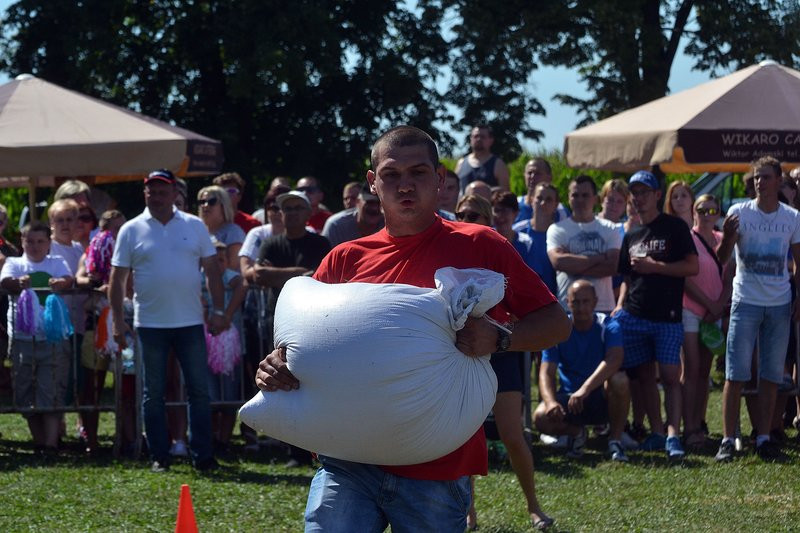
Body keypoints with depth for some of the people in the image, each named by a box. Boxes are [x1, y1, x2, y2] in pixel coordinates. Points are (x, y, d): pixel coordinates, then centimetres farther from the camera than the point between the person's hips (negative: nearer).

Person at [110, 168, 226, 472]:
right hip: (150, 324, -1)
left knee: (199, 390, 1)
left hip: (190, 322, 1)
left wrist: (218, 311, 0)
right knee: (153, 393, 5)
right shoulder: (132, 230, 1)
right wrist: (118, 321, -5)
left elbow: (212, 269, 7)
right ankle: (159, 457, 12)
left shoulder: (194, 226, 5)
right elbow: (117, 278, 1)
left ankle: (203, 455, 6)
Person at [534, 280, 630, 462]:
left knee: (619, 380, -36)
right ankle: (576, 433, 7)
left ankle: (615, 439, -12)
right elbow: (546, 372, -14)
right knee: (541, 416, -30)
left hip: (603, 398, -1)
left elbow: (615, 359, -31)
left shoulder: (608, 326, -11)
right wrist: (550, 402, -36)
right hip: (569, 397, 1)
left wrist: (585, 389, -46)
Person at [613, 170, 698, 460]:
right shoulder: (631, 235, 16)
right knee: (645, 375, 6)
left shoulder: (675, 227, 0)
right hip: (634, 314, 5)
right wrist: (620, 305, 6)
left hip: (667, 316, -5)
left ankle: (673, 435, -15)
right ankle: (656, 432, 12)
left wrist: (654, 266, -12)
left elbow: (692, 266, -7)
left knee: (670, 376, -10)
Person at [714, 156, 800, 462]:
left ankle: (763, 438, 9)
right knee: (736, 373, -5)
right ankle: (728, 439, -3)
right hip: (746, 301, -2)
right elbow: (721, 258, -4)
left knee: (772, 375, 4)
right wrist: (727, 237, -25)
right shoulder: (739, 213, -1)